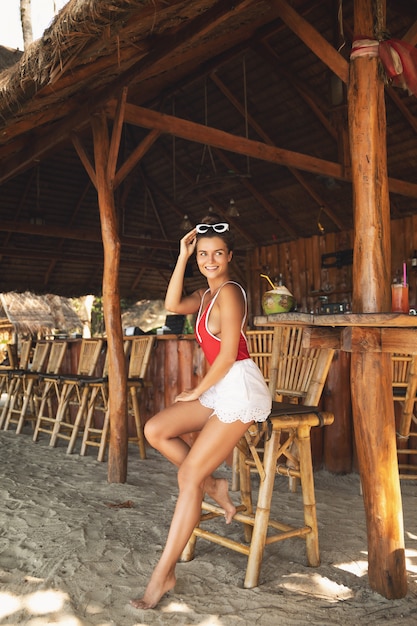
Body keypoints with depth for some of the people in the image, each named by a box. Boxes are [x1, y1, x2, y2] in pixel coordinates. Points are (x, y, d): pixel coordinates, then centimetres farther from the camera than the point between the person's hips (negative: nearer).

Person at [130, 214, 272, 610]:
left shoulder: (229, 292, -12)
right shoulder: (207, 294, 17)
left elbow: (228, 353, -15)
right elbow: (173, 305, 2)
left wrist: (197, 391, -5)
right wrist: (182, 256, 3)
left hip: (240, 388, -9)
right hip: (219, 390, 9)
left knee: (188, 474, -10)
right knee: (155, 430, 1)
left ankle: (164, 574, 1)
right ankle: (213, 486, 11)